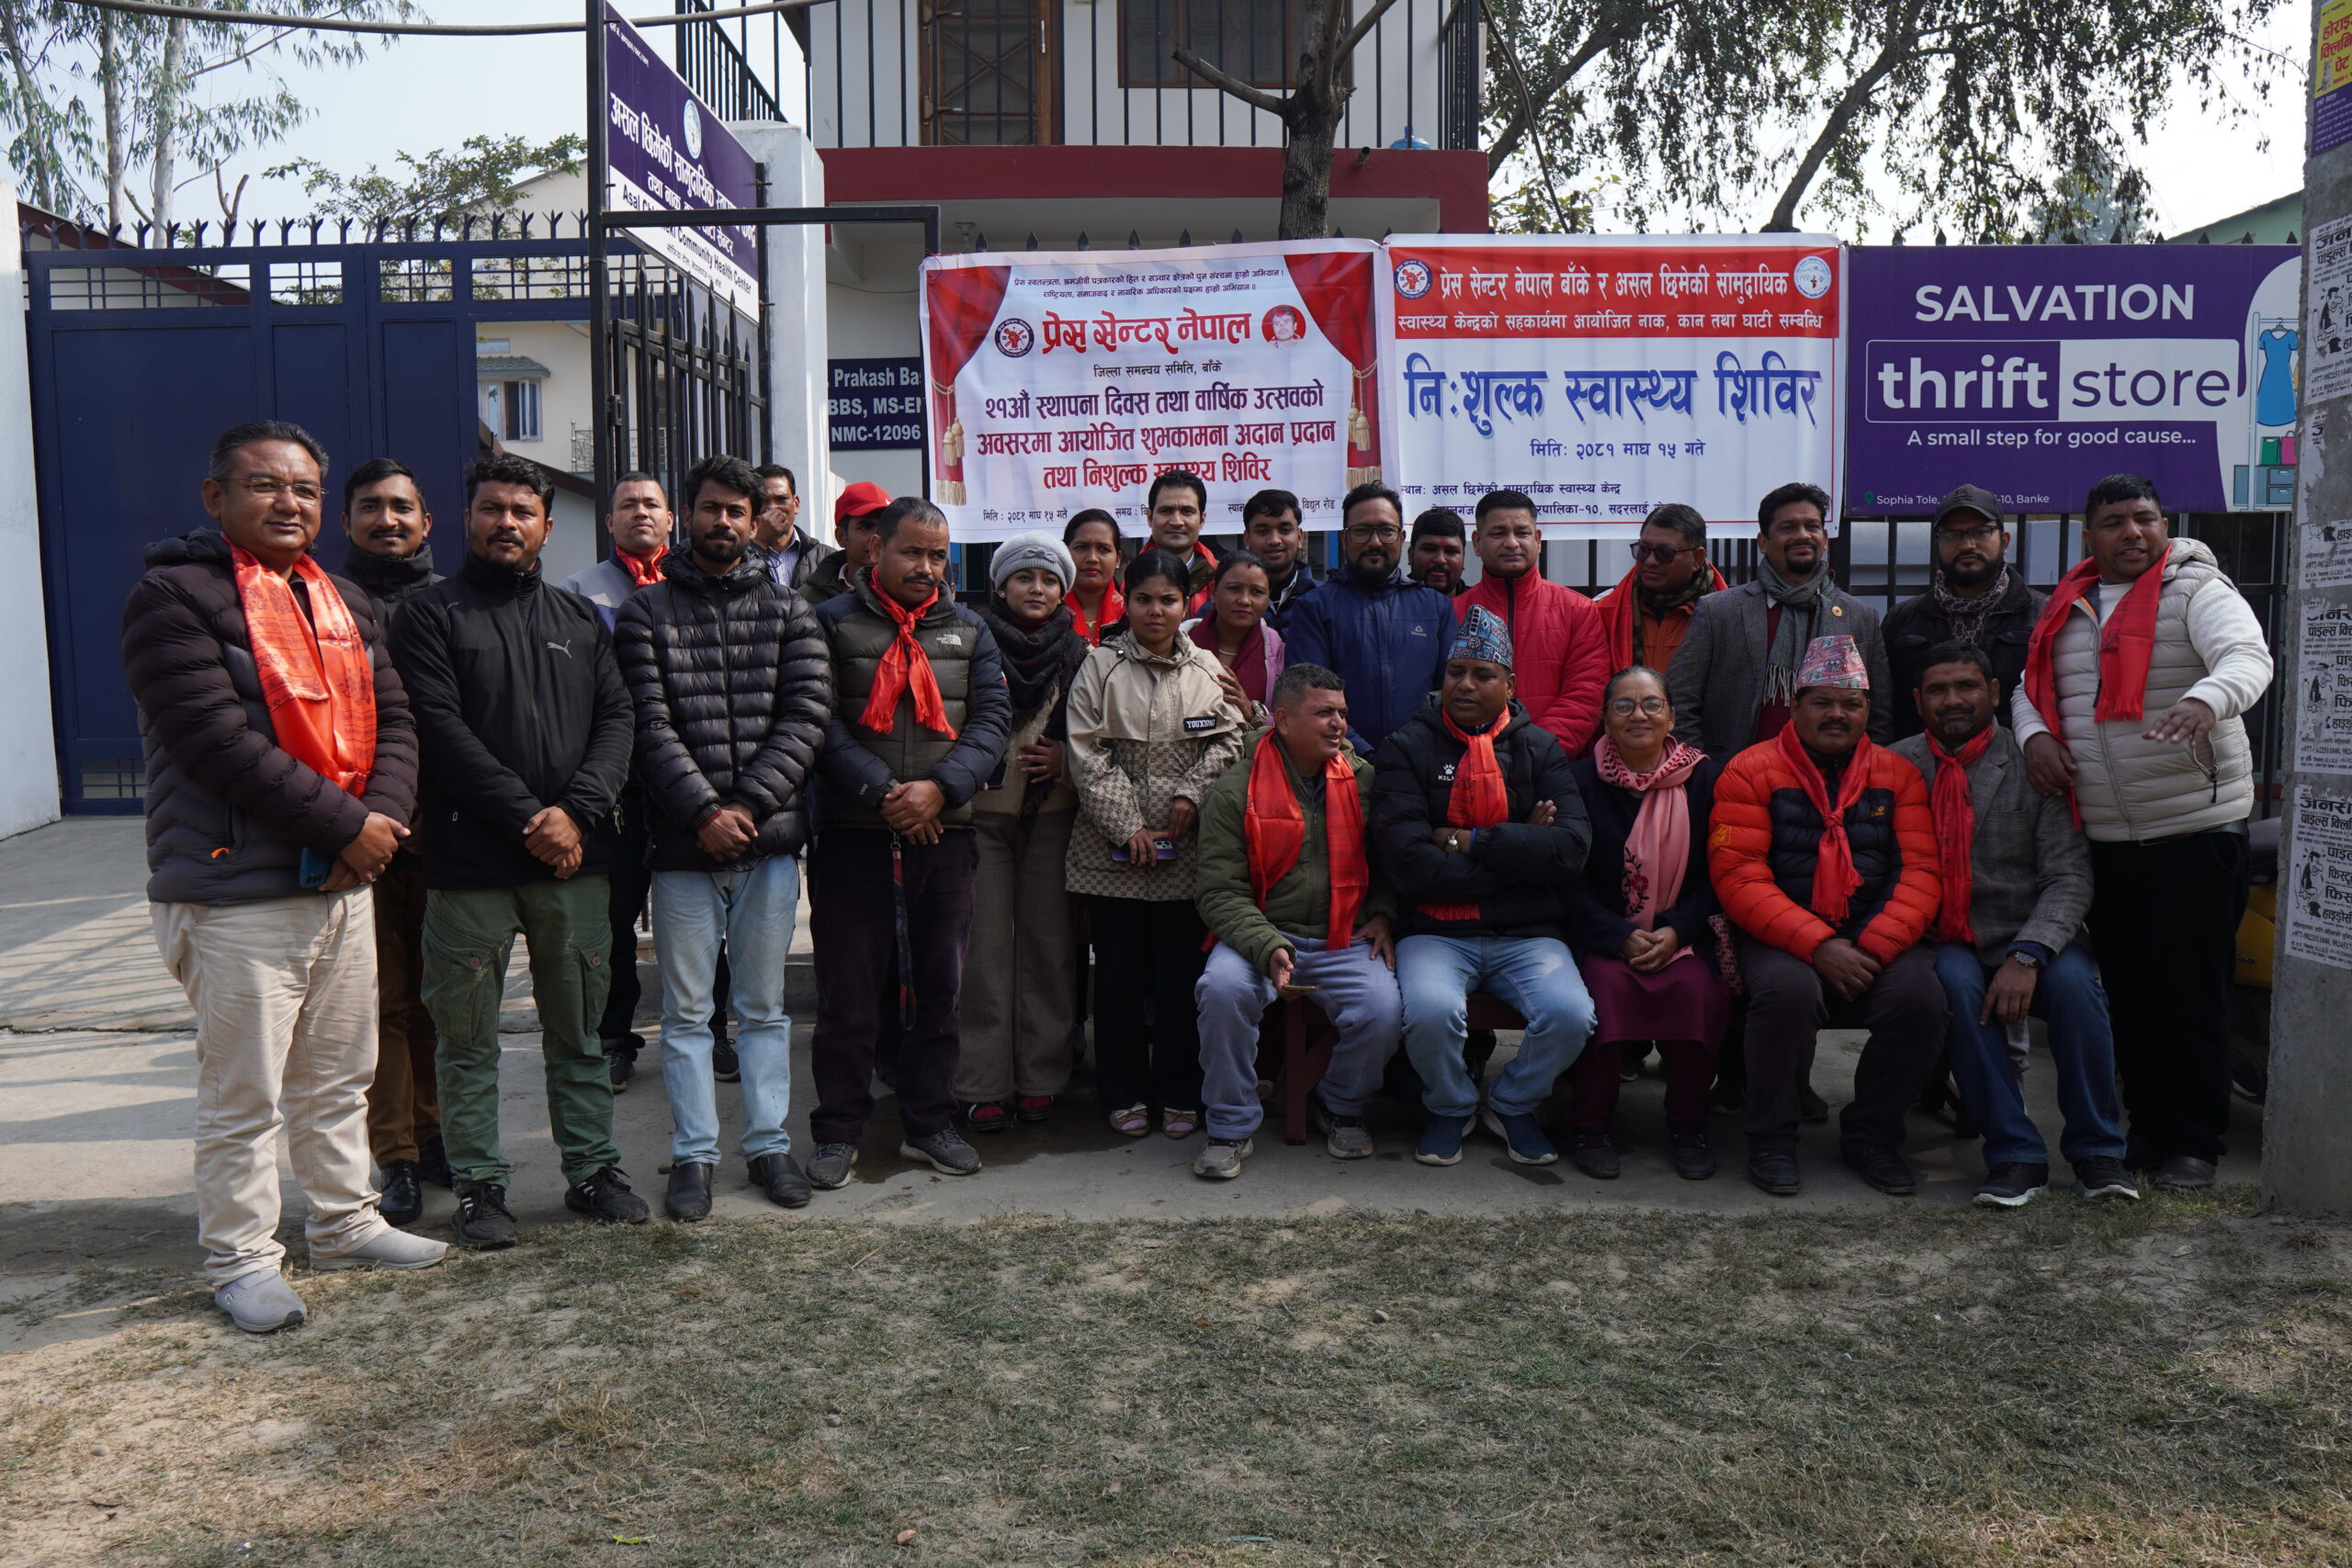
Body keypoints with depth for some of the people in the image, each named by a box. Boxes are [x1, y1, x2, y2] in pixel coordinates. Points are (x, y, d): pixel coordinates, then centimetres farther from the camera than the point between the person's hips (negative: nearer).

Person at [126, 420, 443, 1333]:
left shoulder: (343, 603, 15)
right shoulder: (174, 596, -9)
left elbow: (391, 719, 10)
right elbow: (218, 742, -18)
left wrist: (382, 816, -9)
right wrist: (346, 823, -18)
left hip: (345, 882, 7)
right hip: (236, 890, -7)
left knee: (339, 1078, 18)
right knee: (243, 1096, 2)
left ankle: (343, 1223, 32)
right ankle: (239, 1258, 17)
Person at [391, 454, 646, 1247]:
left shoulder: (580, 619, 15)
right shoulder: (429, 616, 2)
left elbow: (617, 718, 7)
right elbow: (441, 732, -8)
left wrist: (576, 810, -9)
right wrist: (527, 818, -13)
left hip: (575, 858, 3)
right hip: (469, 862, -3)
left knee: (579, 1029, 11)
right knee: (468, 1036, 4)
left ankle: (591, 1169, 20)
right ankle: (480, 1184, 15)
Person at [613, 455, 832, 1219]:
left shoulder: (789, 612, 8)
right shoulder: (645, 613, 4)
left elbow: (806, 718, -1)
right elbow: (649, 727, -4)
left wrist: (749, 806, -11)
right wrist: (703, 812, -15)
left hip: (769, 839, 1)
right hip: (683, 842, -1)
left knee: (765, 1005, 10)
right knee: (686, 1010, 5)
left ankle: (769, 1142, 20)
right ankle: (694, 1153, 15)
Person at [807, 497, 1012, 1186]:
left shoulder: (967, 630, 13)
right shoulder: (833, 622, 2)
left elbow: (992, 717, 3)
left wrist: (942, 787, -12)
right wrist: (881, 793, -17)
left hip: (944, 834, 3)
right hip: (852, 837, -3)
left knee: (939, 986, 10)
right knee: (849, 990, 3)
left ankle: (929, 1123, 23)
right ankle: (838, 1130, 16)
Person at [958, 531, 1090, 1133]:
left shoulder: (1079, 655, 9)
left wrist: (1067, 758, -4)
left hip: (1052, 816, 2)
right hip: (982, 813, -2)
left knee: (1048, 942, 3)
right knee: (984, 944, -2)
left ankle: (1041, 1077, 14)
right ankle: (983, 1085, 5)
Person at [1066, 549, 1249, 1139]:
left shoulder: (1207, 670, 9)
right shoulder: (1100, 667, 3)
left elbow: (1230, 741, 7)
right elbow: (1087, 756, -3)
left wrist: (1190, 796, -9)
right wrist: (1128, 826, -10)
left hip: (1186, 849, 1)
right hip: (1112, 848, -1)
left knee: (1181, 973, 6)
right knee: (1119, 972, 5)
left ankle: (1179, 1093, 18)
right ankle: (1124, 1094, 17)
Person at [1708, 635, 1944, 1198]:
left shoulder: (1897, 775, 11)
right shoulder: (1751, 771, 1)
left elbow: (1920, 872, 3)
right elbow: (1738, 877, -9)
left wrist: (1871, 948, -14)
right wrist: (1818, 947, -19)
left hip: (1876, 943, 3)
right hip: (1782, 940, -3)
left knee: (1920, 995, -26)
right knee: (1787, 988, -34)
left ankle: (1870, 1135, 1)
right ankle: (1771, 1140, -10)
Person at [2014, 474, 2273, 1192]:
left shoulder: (2199, 591, -5)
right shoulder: (2067, 609, 12)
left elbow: (2248, 657, -21)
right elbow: (2030, 686, 20)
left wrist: (2206, 700, -42)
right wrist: (2033, 733, -2)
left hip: (2197, 829, -5)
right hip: (2105, 837, 5)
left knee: (2191, 992, -1)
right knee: (2127, 990, 12)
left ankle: (2193, 1143, 10)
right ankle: (2147, 1126, 25)